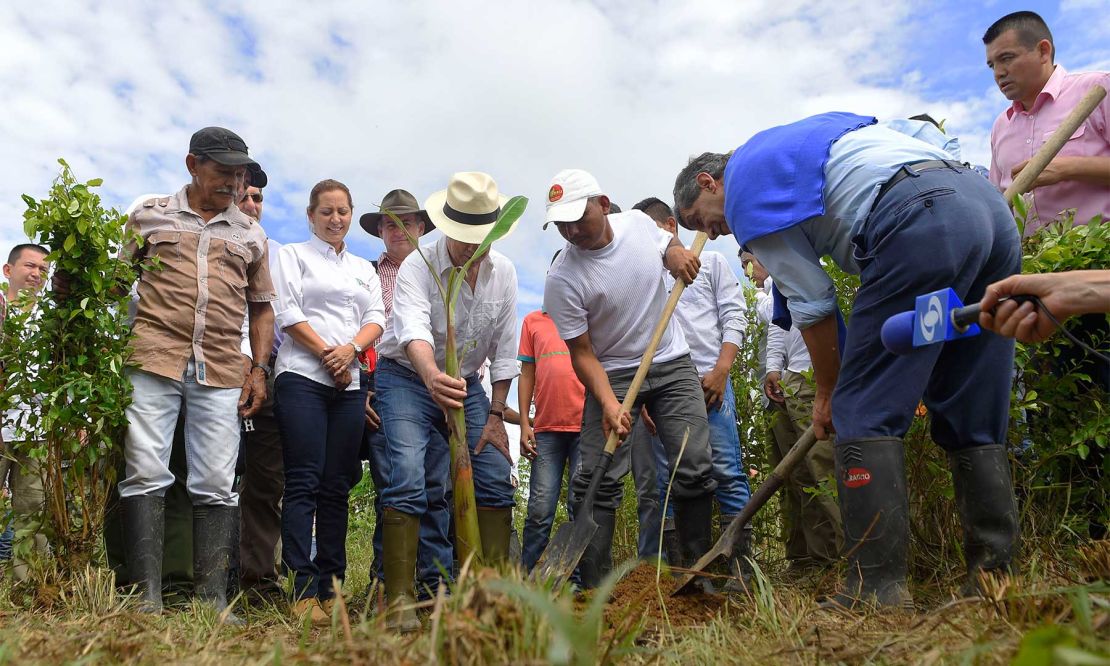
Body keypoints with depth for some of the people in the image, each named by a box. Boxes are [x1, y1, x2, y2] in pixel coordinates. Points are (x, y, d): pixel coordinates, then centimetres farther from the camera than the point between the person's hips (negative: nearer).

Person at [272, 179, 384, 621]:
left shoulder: (364, 269, 23)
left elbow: (376, 319, 10)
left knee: (336, 486, 3)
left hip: (350, 383, 4)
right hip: (303, 376, -4)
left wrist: (351, 349, -9)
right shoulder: (293, 255, 11)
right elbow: (288, 313, -2)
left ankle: (329, 584, 7)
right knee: (304, 482, -9)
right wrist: (327, 354, -10)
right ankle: (304, 590, -10)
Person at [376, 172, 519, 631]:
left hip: (465, 385, 5)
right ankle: (399, 602, -13)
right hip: (407, 379, -4)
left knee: (495, 479, -2)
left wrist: (496, 414, -3)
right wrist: (433, 377, -60)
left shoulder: (503, 272, -5)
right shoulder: (418, 266, -20)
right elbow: (413, 330, -40)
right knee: (409, 480, -21)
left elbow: (504, 349, 0)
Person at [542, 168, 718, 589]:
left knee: (695, 469, -1)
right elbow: (582, 352, -15)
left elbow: (670, 246, 18)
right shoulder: (562, 280, -18)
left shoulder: (639, 222, -6)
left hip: (673, 364, 3)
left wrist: (676, 253, -6)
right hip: (612, 374, -3)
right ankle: (592, 586, -2)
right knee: (598, 479, -10)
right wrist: (608, 403, -28)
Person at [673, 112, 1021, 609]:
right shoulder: (785, 147, 32)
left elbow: (811, 303, 5)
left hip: (921, 221, -9)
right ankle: (993, 574, 12)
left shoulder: (742, 188, 7)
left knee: (862, 414, -5)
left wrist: (827, 391, 17)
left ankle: (878, 585, -5)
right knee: (973, 423, 10)